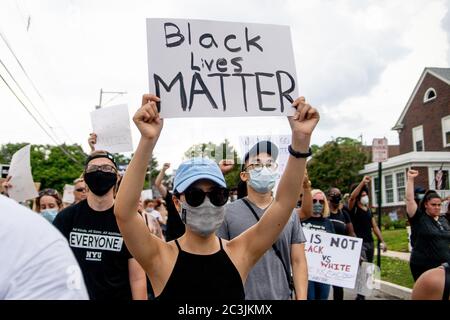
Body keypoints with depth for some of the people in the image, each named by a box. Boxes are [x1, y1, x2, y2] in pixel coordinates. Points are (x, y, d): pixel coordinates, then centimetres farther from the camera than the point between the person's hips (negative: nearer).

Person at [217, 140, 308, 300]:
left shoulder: (290, 214, 0)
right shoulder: (227, 213, -8)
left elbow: (298, 262, 1)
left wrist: (301, 298, -5)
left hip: (281, 296, 2)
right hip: (240, 296, -2)